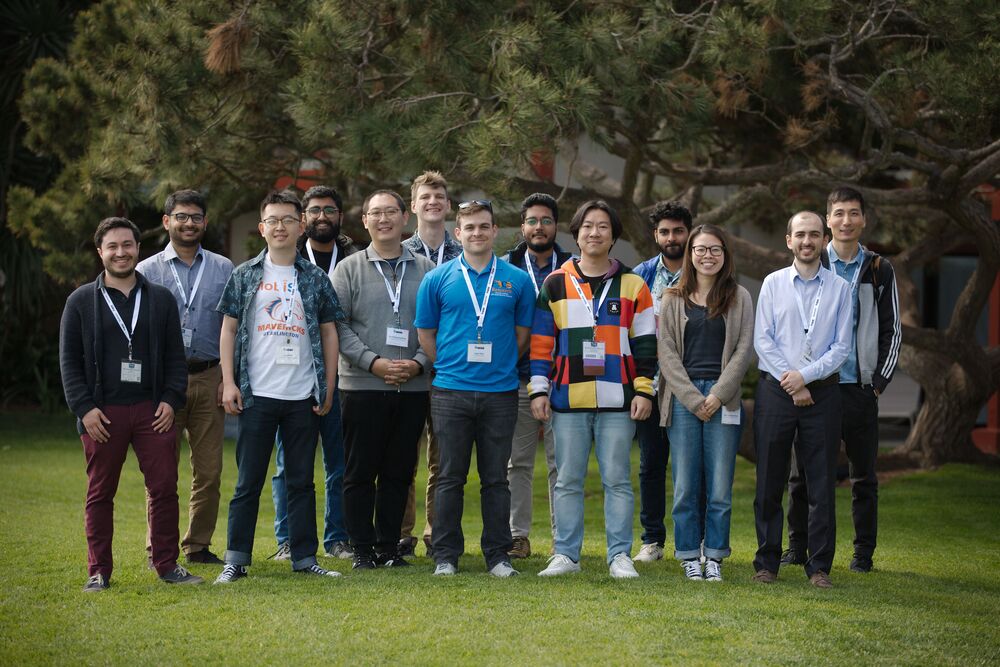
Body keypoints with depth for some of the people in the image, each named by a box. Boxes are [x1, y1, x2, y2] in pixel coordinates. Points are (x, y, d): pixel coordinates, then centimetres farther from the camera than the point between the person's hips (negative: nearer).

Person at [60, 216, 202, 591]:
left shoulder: (161, 299, 12)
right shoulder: (81, 301, 7)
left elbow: (176, 356, 12)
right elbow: (69, 359, 4)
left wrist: (171, 400, -1)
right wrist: (84, 407, -6)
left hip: (153, 411, 1)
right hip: (102, 414, -1)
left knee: (164, 488, -3)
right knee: (100, 494, 3)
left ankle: (167, 565, 7)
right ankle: (99, 571, 11)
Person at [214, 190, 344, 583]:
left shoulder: (316, 279, 8)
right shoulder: (245, 276, 5)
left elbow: (329, 333, 10)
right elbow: (229, 330, 5)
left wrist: (328, 388, 5)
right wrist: (229, 383, -4)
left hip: (304, 396, 1)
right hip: (256, 393, -1)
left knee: (301, 480, 8)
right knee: (248, 481, 1)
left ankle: (304, 556, 13)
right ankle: (236, 559, 5)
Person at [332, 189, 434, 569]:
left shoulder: (425, 270, 10)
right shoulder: (349, 269, 4)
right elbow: (337, 325, -3)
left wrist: (418, 363, -9)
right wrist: (373, 362, -13)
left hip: (413, 388, 2)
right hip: (362, 385, -2)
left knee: (399, 472, 7)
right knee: (361, 472, 1)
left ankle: (388, 546, 15)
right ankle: (362, 549, 8)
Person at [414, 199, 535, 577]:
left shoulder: (516, 281, 5)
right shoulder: (438, 280, 3)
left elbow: (523, 332, 13)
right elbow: (425, 332, 9)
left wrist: (503, 365, 8)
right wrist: (448, 367, 7)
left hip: (500, 393, 1)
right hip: (451, 391, -1)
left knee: (496, 478, 5)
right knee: (450, 478, 3)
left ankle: (498, 554, 12)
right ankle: (445, 555, 10)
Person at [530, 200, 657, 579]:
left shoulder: (632, 286, 7)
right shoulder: (555, 284, 9)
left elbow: (645, 343, 7)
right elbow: (541, 342, 8)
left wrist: (643, 390, -1)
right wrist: (539, 390, 2)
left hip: (617, 402, -1)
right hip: (568, 401, 1)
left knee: (617, 479, 1)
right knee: (567, 480, 4)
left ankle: (620, 555, 7)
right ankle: (566, 554, 11)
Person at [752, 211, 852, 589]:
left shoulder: (839, 288, 5)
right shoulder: (773, 283, 6)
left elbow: (841, 346, 0)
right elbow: (762, 339, 0)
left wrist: (805, 376, -11)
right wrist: (790, 383, -8)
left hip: (821, 391, 0)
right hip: (775, 389, 0)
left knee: (821, 484, 1)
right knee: (769, 482, 3)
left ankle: (819, 567, 8)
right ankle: (767, 562, 12)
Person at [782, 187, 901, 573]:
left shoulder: (879, 270, 7)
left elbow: (892, 331, 9)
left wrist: (879, 382, 0)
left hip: (861, 389, 0)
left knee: (864, 475, 4)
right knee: (802, 473, 4)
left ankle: (864, 552, 13)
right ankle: (797, 548, 14)